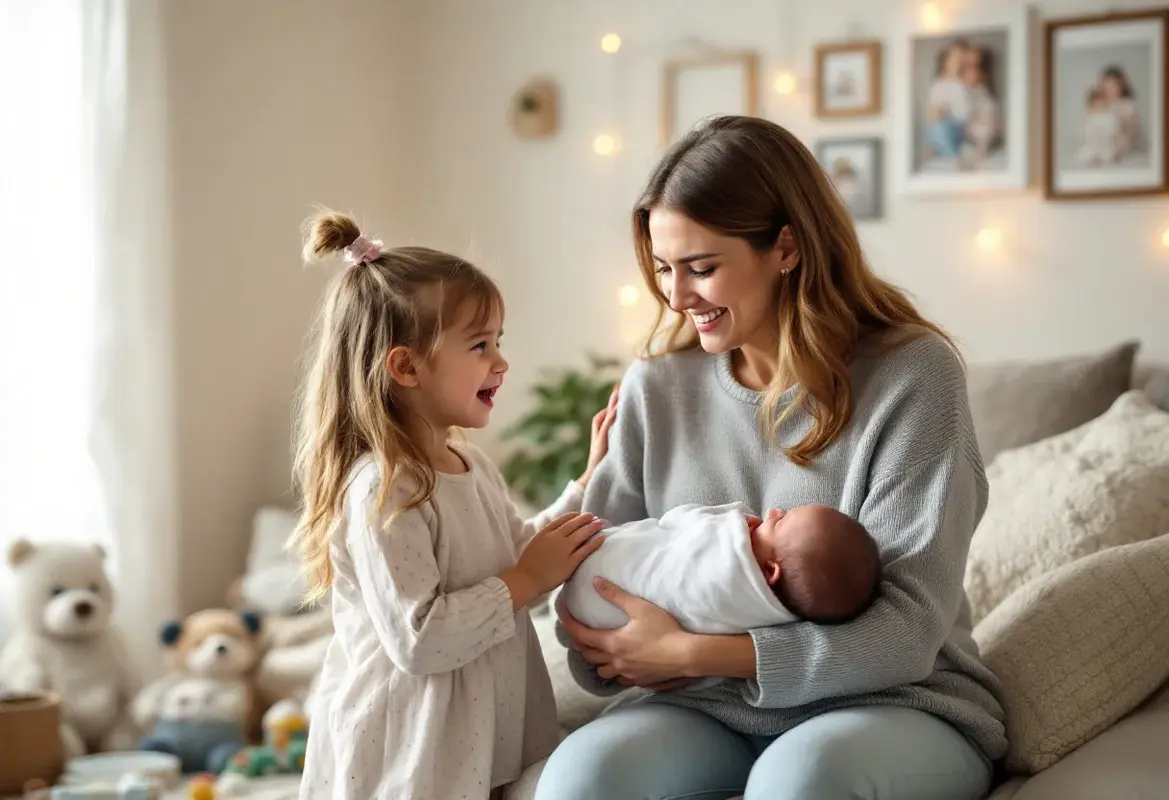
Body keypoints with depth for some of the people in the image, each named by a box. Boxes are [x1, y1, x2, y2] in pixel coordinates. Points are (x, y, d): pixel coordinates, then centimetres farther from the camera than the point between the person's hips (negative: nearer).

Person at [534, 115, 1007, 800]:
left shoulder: (913, 373, -9)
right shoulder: (656, 388, 4)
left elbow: (907, 628, -15)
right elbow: (592, 592, 5)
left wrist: (691, 652, -21)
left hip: (895, 706, -2)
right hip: (714, 709, 3)